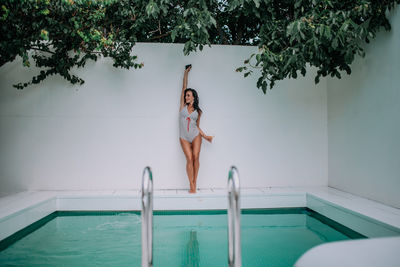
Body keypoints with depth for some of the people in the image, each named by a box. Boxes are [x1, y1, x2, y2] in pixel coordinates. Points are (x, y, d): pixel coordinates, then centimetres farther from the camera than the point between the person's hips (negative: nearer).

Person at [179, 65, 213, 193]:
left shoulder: (198, 111, 9)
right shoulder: (183, 106, 7)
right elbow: (184, 87, 8)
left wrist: (205, 136, 10)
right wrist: (186, 72, 12)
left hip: (195, 136, 1)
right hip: (184, 137, -1)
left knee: (195, 157, -8)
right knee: (189, 159, -8)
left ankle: (194, 182, 5)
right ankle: (191, 185, -4)